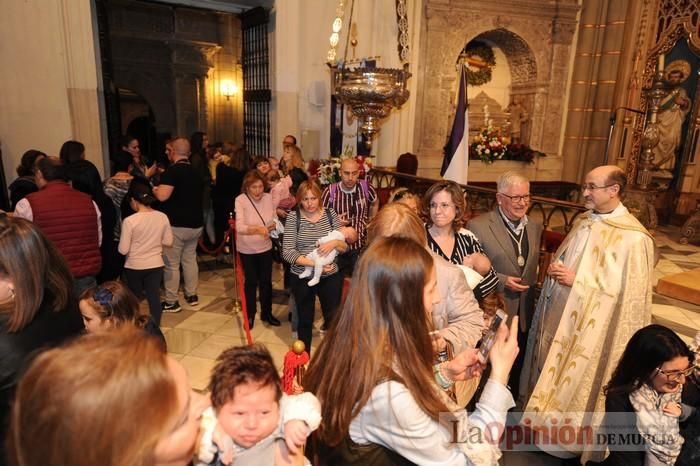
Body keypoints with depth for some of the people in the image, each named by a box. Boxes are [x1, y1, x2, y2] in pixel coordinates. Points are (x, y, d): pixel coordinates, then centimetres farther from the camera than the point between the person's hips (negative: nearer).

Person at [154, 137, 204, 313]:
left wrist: (154, 189, -3)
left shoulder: (172, 170, -15)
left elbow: (162, 196, -25)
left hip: (176, 225, -7)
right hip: (195, 224, 7)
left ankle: (171, 302, 9)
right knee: (190, 259, 18)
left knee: (171, 264, 2)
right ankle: (192, 295, 26)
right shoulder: (195, 172, 10)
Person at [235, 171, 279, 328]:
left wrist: (273, 225, -24)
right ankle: (250, 314, 31)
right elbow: (239, 227, -27)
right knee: (251, 282, 11)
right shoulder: (240, 200, -20)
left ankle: (267, 313, 33)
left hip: (265, 247, 3)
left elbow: (274, 219, -1)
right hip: (247, 249, -3)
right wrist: (257, 228, -42)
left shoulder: (269, 198, -9)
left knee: (266, 281, 13)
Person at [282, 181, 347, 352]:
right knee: (305, 320, 15)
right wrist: (314, 263, -24)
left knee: (333, 318, 12)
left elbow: (344, 247, 1)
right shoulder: (293, 217, -9)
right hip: (302, 278, -1)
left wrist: (334, 243, -22)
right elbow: (287, 251, -15)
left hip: (330, 277, 2)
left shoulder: (331, 214, -2)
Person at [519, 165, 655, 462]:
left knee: (573, 379, 8)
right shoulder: (583, 220, 5)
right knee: (550, 370, 19)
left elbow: (628, 290, -18)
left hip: (586, 325, -7)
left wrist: (577, 280, -21)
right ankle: (544, 416, 40)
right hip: (558, 315, 7)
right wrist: (555, 268, -6)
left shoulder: (633, 237, -18)